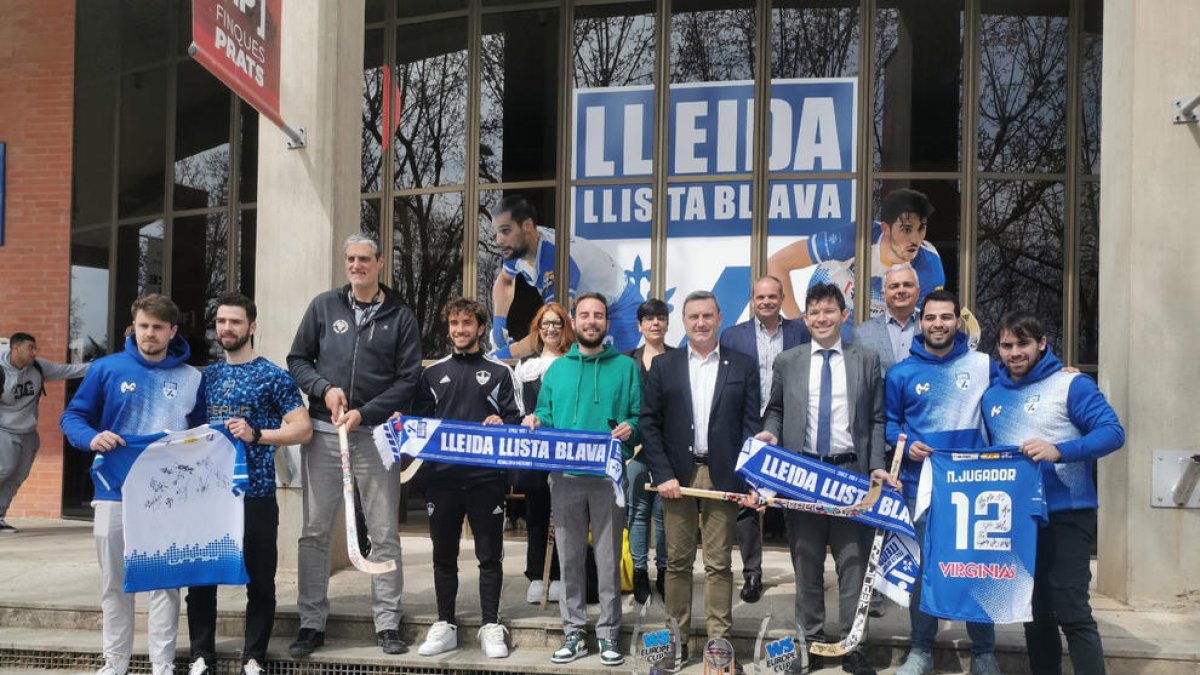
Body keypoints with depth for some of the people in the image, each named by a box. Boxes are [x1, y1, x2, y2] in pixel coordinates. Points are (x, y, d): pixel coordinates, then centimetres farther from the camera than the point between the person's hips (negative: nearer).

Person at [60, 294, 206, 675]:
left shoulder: (191, 378, 5)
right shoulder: (107, 368, 1)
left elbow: (202, 433, 13)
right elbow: (73, 416, 3)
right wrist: (91, 439, -17)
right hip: (115, 491, 0)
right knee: (115, 582, 10)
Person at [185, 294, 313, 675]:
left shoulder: (273, 377, -3)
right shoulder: (207, 376, 12)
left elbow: (303, 430, -8)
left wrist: (256, 434, -19)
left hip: (255, 493, -4)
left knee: (259, 578, 3)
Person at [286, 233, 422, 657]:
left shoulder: (400, 316, 3)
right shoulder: (324, 306, 7)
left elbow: (408, 379, -2)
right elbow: (297, 360, 9)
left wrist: (364, 413, -12)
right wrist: (324, 388, -10)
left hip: (375, 434, -1)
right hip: (323, 433, 1)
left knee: (384, 534, 3)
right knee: (315, 533, 6)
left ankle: (387, 623, 13)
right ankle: (312, 623, 16)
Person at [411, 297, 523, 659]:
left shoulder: (499, 371, 6)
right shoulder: (432, 373, 12)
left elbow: (517, 419, 2)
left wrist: (502, 423, -19)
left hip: (487, 477, -2)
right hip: (442, 477, 2)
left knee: (489, 555, 5)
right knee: (444, 555, 10)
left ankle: (491, 626, 14)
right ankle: (445, 625, 20)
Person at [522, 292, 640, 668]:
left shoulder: (626, 367, 5)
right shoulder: (557, 369, 13)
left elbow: (640, 415, 3)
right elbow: (546, 414, 15)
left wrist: (630, 427, -18)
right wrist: (535, 420, -6)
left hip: (609, 476, -2)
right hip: (565, 476, 2)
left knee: (609, 560, 2)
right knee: (569, 559, 6)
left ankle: (608, 634, 13)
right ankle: (574, 632, 16)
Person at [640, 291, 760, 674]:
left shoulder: (743, 367, 4)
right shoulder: (663, 366, 6)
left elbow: (752, 425, 0)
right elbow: (649, 423, 2)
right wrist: (663, 474, -7)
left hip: (721, 476, -1)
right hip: (677, 475, 1)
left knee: (719, 563, 3)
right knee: (678, 561, 8)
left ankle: (719, 642, 9)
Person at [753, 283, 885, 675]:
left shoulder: (867, 360, 6)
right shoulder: (787, 362, 8)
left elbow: (876, 419, 5)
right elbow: (776, 410, 14)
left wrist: (876, 465, -4)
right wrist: (770, 432, -6)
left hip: (851, 471, -1)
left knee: (853, 561, 1)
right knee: (806, 562, 8)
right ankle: (809, 641, 18)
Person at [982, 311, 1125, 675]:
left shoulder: (1071, 384, -6)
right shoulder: (992, 395, 11)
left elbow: (1112, 431, -15)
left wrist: (1058, 451, -28)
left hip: (1065, 515, -6)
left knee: (1072, 613, -8)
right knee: (1033, 610, 14)